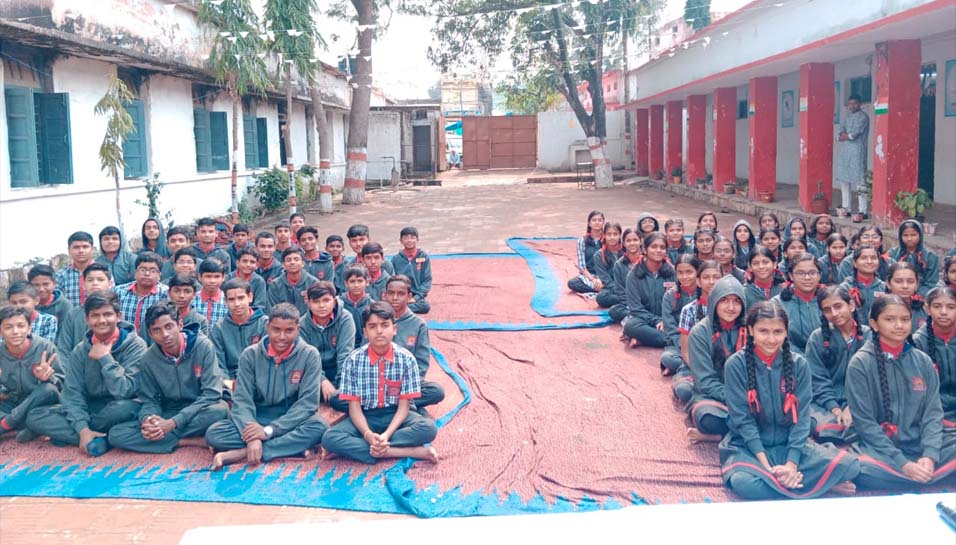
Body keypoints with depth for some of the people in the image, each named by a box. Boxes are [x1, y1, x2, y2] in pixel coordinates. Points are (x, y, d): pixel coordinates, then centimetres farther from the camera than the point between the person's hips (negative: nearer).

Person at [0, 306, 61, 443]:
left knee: (48, 389, -35)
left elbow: (62, 383, -10)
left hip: (39, 406, -2)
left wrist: (48, 378, -32)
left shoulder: (45, 347, -14)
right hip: (11, 405, 2)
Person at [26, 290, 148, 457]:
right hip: (91, 410, 4)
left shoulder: (135, 345, -13)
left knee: (123, 407, -39)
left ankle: (66, 434, -14)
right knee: (34, 417, -13)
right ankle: (99, 440, -21)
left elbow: (126, 391, -21)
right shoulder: (80, 351, 0)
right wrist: (83, 428, -22)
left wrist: (105, 358, -21)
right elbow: (73, 395, -7)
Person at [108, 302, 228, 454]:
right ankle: (189, 442, -21)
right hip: (168, 415, 3)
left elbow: (212, 393, -17)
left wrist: (173, 423, -25)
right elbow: (149, 400, 3)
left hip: (200, 415, -3)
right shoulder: (148, 360, -3)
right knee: (116, 434, -20)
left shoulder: (203, 346, -13)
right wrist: (147, 421, -23)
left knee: (220, 409, -38)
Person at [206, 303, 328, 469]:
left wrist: (269, 431, -25)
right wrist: (253, 437, -30)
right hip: (257, 419, 2)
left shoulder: (309, 355, -7)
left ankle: (240, 453, -30)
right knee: (214, 433, -24)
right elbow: (242, 400, -11)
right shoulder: (250, 354, -4)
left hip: (292, 422, -1)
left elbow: (308, 402, -14)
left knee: (319, 426, -34)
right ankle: (293, 447, -26)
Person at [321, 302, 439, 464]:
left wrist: (387, 435, -26)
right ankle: (411, 452, -29)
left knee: (429, 428, -30)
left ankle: (356, 447, -26)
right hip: (365, 417, 1)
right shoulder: (353, 360, -8)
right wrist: (368, 434, -28)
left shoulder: (406, 359, -8)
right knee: (330, 438, -29)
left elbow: (404, 405, -9)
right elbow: (354, 406, -8)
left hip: (395, 416, 0)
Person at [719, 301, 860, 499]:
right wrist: (767, 466, -19)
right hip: (748, 446, -2)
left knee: (849, 465, -18)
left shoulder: (799, 364, -1)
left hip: (790, 444, 2)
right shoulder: (736, 365, -9)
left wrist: (791, 463, -17)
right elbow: (742, 419, -12)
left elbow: (801, 417, -4)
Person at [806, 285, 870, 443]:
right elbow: (818, 379, -1)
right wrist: (835, 408, -14)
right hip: (825, 402, -1)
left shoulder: (868, 336, 7)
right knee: (828, 431, -33)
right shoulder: (817, 338, 5)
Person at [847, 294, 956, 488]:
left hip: (921, 445, 3)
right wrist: (902, 463, -17)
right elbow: (864, 421, -8)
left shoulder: (923, 361, 9)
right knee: (862, 469, -37)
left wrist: (930, 455, -14)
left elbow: (933, 412, 4)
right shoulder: (860, 363, -4)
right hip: (879, 448, -3)